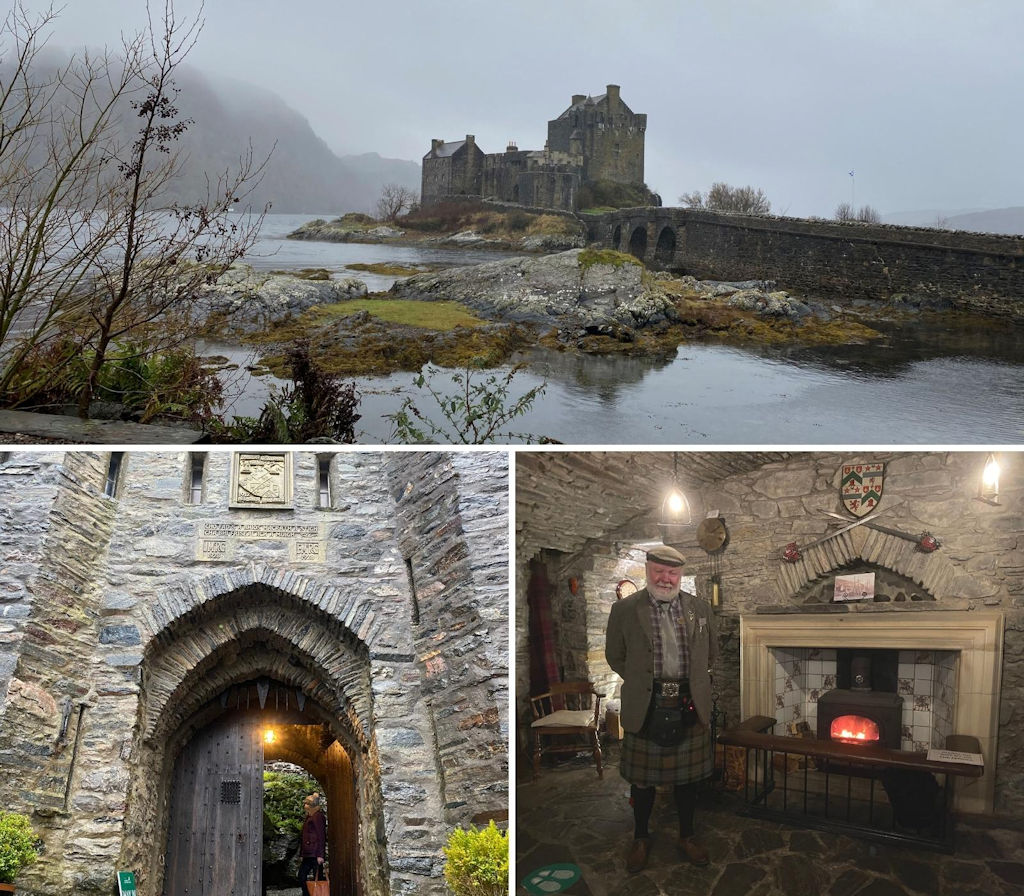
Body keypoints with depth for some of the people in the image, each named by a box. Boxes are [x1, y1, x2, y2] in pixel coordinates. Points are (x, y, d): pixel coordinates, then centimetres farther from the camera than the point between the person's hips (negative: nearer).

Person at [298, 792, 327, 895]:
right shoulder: (309, 817, 19)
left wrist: (320, 855, -19)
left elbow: (321, 836, -15)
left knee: (317, 878, -7)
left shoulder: (318, 816, -9)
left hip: (315, 854, -10)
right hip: (308, 854, 10)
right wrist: (302, 854, 17)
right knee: (301, 876, 9)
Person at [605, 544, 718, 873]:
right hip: (645, 708, -2)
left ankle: (687, 836, 31)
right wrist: (640, 683, 3)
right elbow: (615, 656, 5)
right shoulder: (624, 610, -5)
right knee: (643, 778, 9)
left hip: (689, 707, 2)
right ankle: (641, 839, 27)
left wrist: (693, 683, 12)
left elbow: (711, 653, 17)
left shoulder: (700, 608, 4)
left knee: (687, 775, 13)